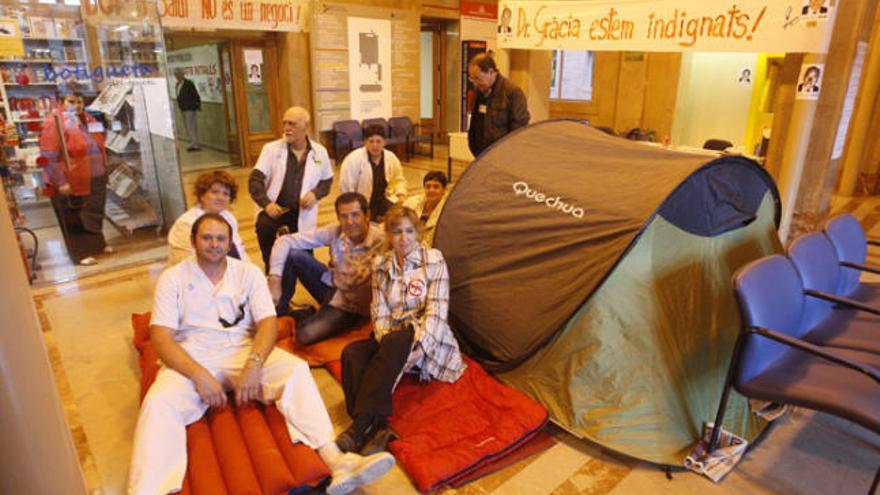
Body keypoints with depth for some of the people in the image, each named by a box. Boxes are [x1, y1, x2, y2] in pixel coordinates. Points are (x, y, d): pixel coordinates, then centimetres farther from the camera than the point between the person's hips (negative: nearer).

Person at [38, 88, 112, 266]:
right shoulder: (54, 123, -15)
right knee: (76, 220, 4)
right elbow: (49, 157, -19)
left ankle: (97, 244, 35)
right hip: (71, 182, -7)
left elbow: (99, 145, 20)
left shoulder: (87, 119, 8)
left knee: (94, 214, 19)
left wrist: (103, 171, 16)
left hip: (94, 179, 7)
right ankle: (82, 253, 13)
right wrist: (60, 182, -23)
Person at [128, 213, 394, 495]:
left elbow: (268, 323, -3)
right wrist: (199, 374, -22)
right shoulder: (173, 279, 4)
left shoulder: (248, 273, 7)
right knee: (159, 401, -31)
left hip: (244, 350, 1)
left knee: (296, 370, -25)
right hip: (190, 358, 0)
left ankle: (334, 461, -36)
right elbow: (161, 337, -6)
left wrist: (254, 364, -23)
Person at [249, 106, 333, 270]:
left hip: (302, 215, 2)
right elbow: (255, 179, -7)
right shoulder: (271, 149, -4)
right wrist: (266, 204, -24)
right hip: (274, 210, -1)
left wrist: (316, 194, -10)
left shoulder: (319, 152, 2)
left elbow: (327, 180, 13)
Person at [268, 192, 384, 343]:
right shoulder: (335, 231, -12)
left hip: (352, 306, -4)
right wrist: (275, 280, -23)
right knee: (292, 254, -15)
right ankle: (279, 311, 4)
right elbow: (285, 241, -12)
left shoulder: (380, 242, -25)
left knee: (304, 335, -27)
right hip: (333, 287, 5)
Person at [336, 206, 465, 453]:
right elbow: (379, 312, 4)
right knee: (352, 353, -25)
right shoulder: (381, 264, 9)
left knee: (395, 343, -37)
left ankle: (362, 424, -37)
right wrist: (386, 343, -15)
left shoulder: (433, 259, -2)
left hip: (428, 341, -4)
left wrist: (418, 346, -21)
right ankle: (375, 425, -37)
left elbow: (437, 311, -9)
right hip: (392, 341, 4)